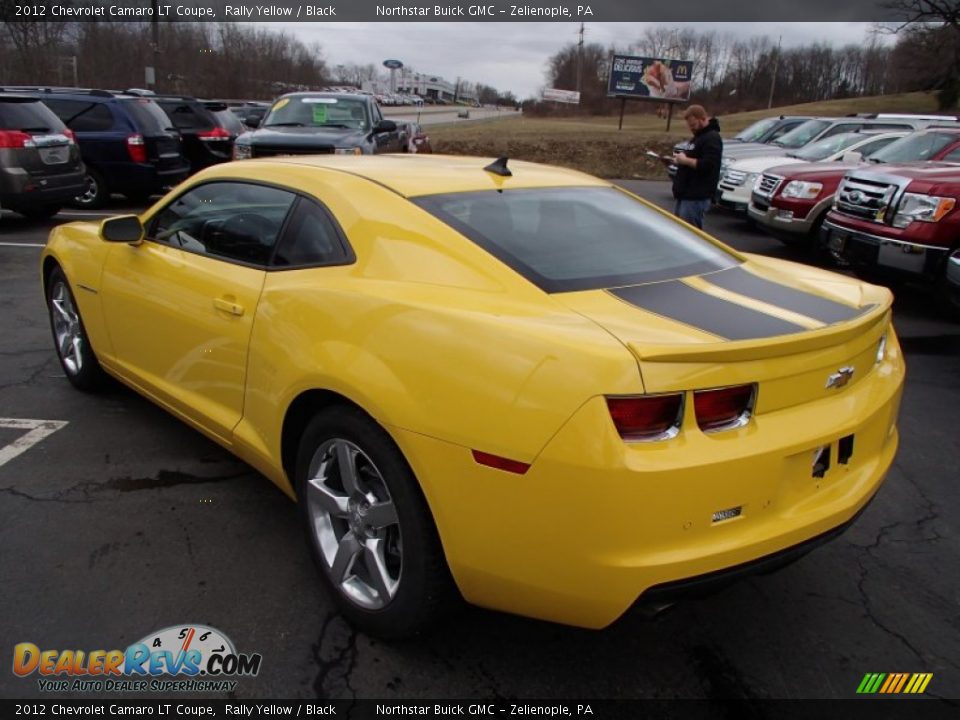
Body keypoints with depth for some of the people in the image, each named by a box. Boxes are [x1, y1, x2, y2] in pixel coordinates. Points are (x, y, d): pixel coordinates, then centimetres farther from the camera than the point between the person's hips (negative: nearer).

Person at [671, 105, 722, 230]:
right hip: (686, 193, 11)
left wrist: (685, 160, -18)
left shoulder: (712, 138, -12)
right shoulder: (697, 137, 20)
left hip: (697, 196, -11)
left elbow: (707, 165, -24)